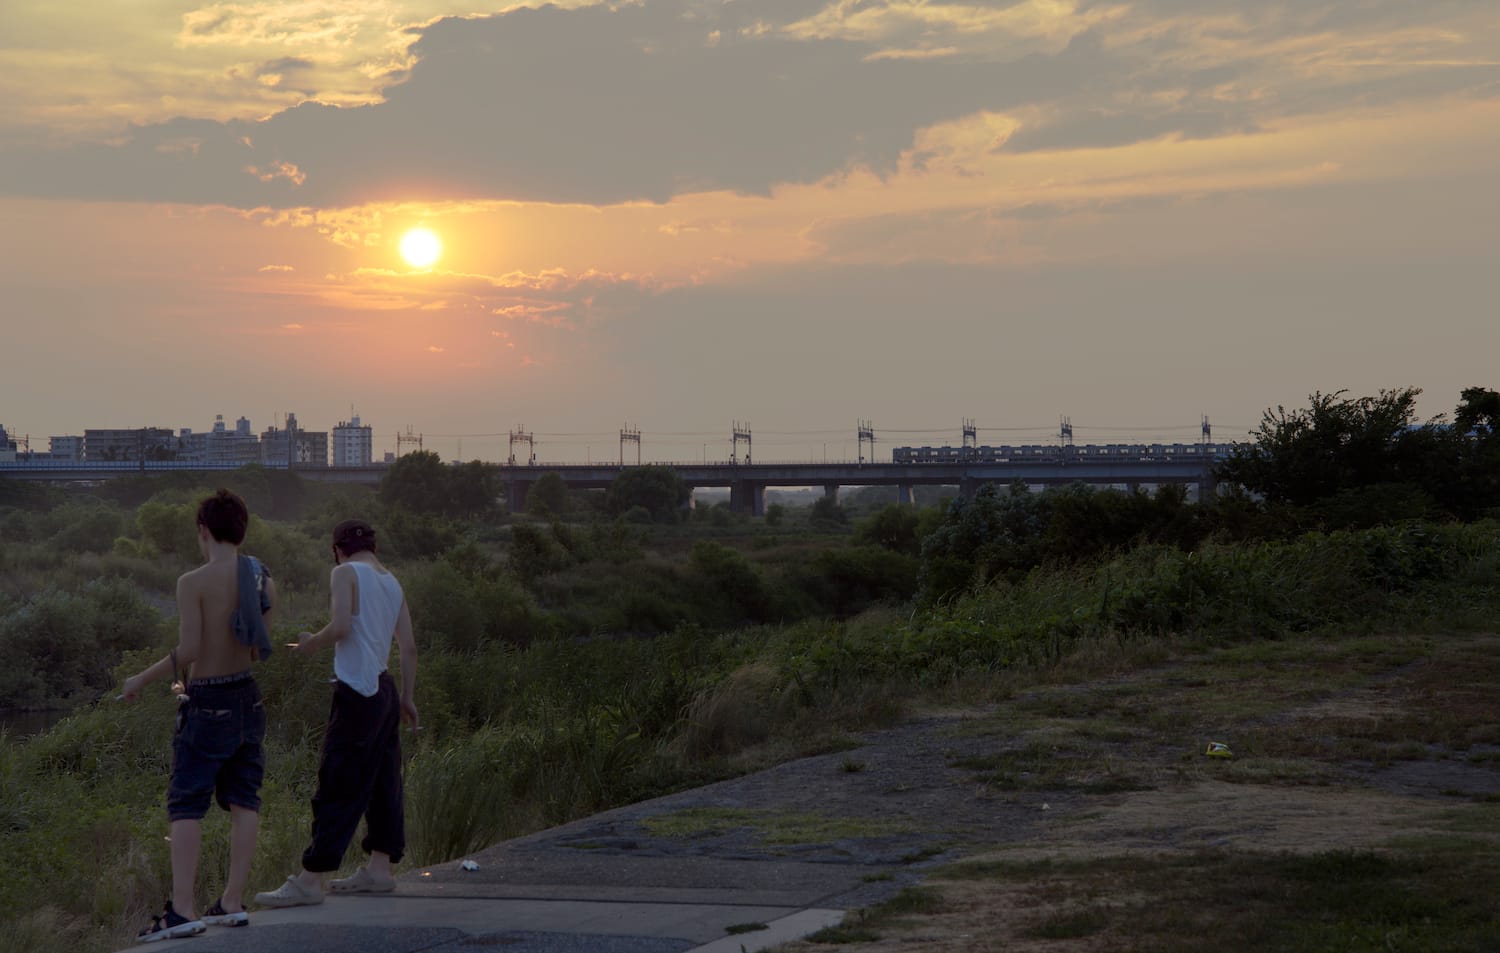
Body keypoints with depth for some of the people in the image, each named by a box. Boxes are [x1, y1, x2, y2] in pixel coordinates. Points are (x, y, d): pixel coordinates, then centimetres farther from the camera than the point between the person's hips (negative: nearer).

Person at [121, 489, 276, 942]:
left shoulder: (194, 583, -15)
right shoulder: (263, 581, 4)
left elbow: (188, 650, -20)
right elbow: (259, 650, 11)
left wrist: (142, 679, -6)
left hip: (207, 705, -6)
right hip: (248, 699, 6)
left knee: (186, 804, -4)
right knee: (243, 802, 10)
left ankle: (182, 910, -11)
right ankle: (233, 901, 13)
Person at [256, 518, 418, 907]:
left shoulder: (346, 573, -5)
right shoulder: (392, 582, 16)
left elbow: (340, 627, -18)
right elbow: (409, 647, 14)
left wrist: (311, 642, 0)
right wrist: (407, 696, 19)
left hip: (356, 692, -8)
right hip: (384, 690, 8)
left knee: (337, 790, -9)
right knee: (381, 782, 14)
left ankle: (309, 880, -9)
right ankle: (379, 868, 19)